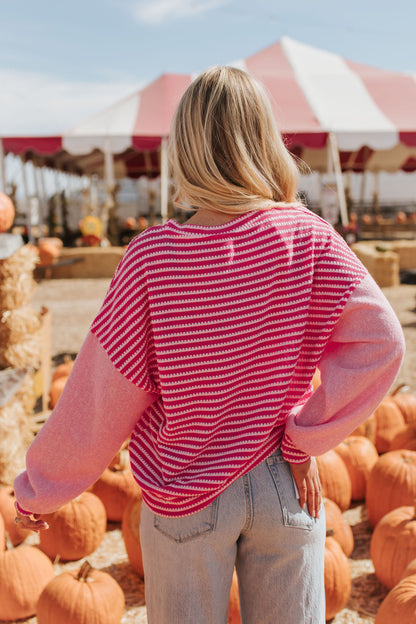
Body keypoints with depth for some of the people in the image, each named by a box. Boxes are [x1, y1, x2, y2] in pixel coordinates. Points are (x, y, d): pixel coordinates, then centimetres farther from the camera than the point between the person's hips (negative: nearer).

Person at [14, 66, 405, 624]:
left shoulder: (151, 257, -19)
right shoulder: (308, 237, -13)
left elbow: (102, 398, -13)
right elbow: (380, 343, -17)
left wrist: (37, 488, 2)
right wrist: (304, 439, -8)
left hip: (186, 497, -1)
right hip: (286, 486, 2)